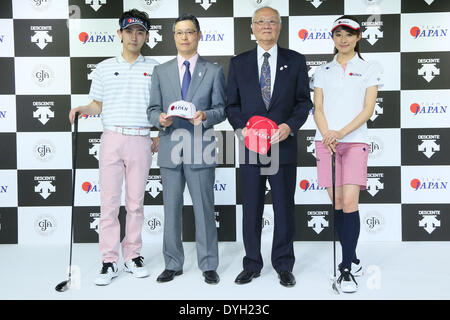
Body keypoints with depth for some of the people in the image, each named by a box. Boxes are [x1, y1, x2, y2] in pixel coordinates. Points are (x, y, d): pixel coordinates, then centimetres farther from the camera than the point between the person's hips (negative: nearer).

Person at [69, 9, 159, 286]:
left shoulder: (154, 69, 9)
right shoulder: (104, 68, 11)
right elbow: (98, 105, 15)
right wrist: (82, 109, -5)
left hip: (141, 141, 0)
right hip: (112, 138, 0)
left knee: (136, 202, 6)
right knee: (109, 201, -2)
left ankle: (133, 255, 17)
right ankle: (110, 261, 5)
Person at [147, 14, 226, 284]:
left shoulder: (214, 71, 7)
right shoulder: (161, 71, 12)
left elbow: (221, 109, 3)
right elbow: (153, 109, 10)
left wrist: (205, 116, -18)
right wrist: (160, 118, -13)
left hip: (200, 150, -2)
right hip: (171, 149, 2)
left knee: (204, 209, 3)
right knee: (171, 209, 9)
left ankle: (209, 265, 15)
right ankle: (173, 264, 21)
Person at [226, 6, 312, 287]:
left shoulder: (295, 61, 7)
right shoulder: (239, 63, 9)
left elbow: (304, 101, 5)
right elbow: (232, 104, 9)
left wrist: (290, 126, -12)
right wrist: (242, 127, -9)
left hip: (283, 144, 0)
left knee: (284, 207, 6)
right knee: (251, 208, 7)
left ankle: (284, 266, 20)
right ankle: (252, 265, 20)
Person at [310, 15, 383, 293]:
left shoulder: (370, 70, 7)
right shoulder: (322, 72, 15)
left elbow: (368, 109, -2)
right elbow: (318, 108, 7)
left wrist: (342, 132, -16)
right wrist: (327, 134, -12)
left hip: (355, 141, -3)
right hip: (326, 141, 3)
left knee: (350, 202, -13)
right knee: (338, 203, 4)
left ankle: (346, 269, -7)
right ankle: (352, 261, 18)